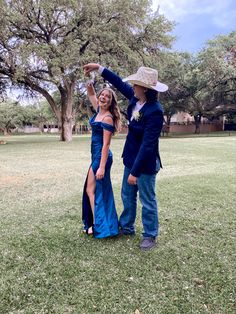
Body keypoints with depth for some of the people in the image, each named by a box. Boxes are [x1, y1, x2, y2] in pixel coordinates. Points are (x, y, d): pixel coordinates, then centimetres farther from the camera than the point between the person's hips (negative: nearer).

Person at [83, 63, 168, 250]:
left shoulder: (155, 111, -27)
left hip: (146, 163, -8)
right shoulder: (135, 98, -3)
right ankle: (127, 227, 41)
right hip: (131, 158, 9)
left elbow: (147, 145, -27)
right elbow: (120, 83, 15)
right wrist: (99, 68, 16)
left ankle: (150, 236, 29)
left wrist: (135, 172, -25)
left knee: (148, 201, 9)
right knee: (127, 196, 21)